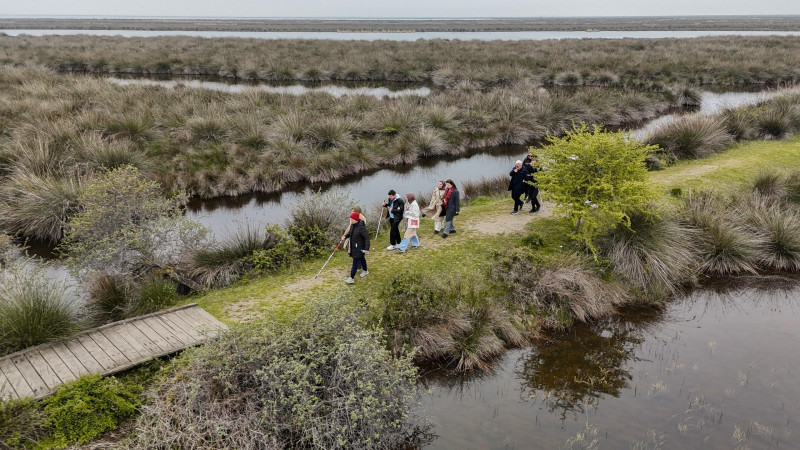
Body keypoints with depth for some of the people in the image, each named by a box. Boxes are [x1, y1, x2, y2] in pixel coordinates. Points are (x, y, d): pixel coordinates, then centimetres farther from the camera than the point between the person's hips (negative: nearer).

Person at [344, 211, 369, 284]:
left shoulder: (361, 227, -28)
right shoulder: (353, 225, -2)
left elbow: (367, 238, -24)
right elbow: (351, 232, 17)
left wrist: (367, 248, -27)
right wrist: (346, 236, -2)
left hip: (359, 247, -8)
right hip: (353, 246, 8)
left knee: (355, 262, -2)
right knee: (361, 258, 27)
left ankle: (351, 278, 5)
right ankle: (365, 271, 48)